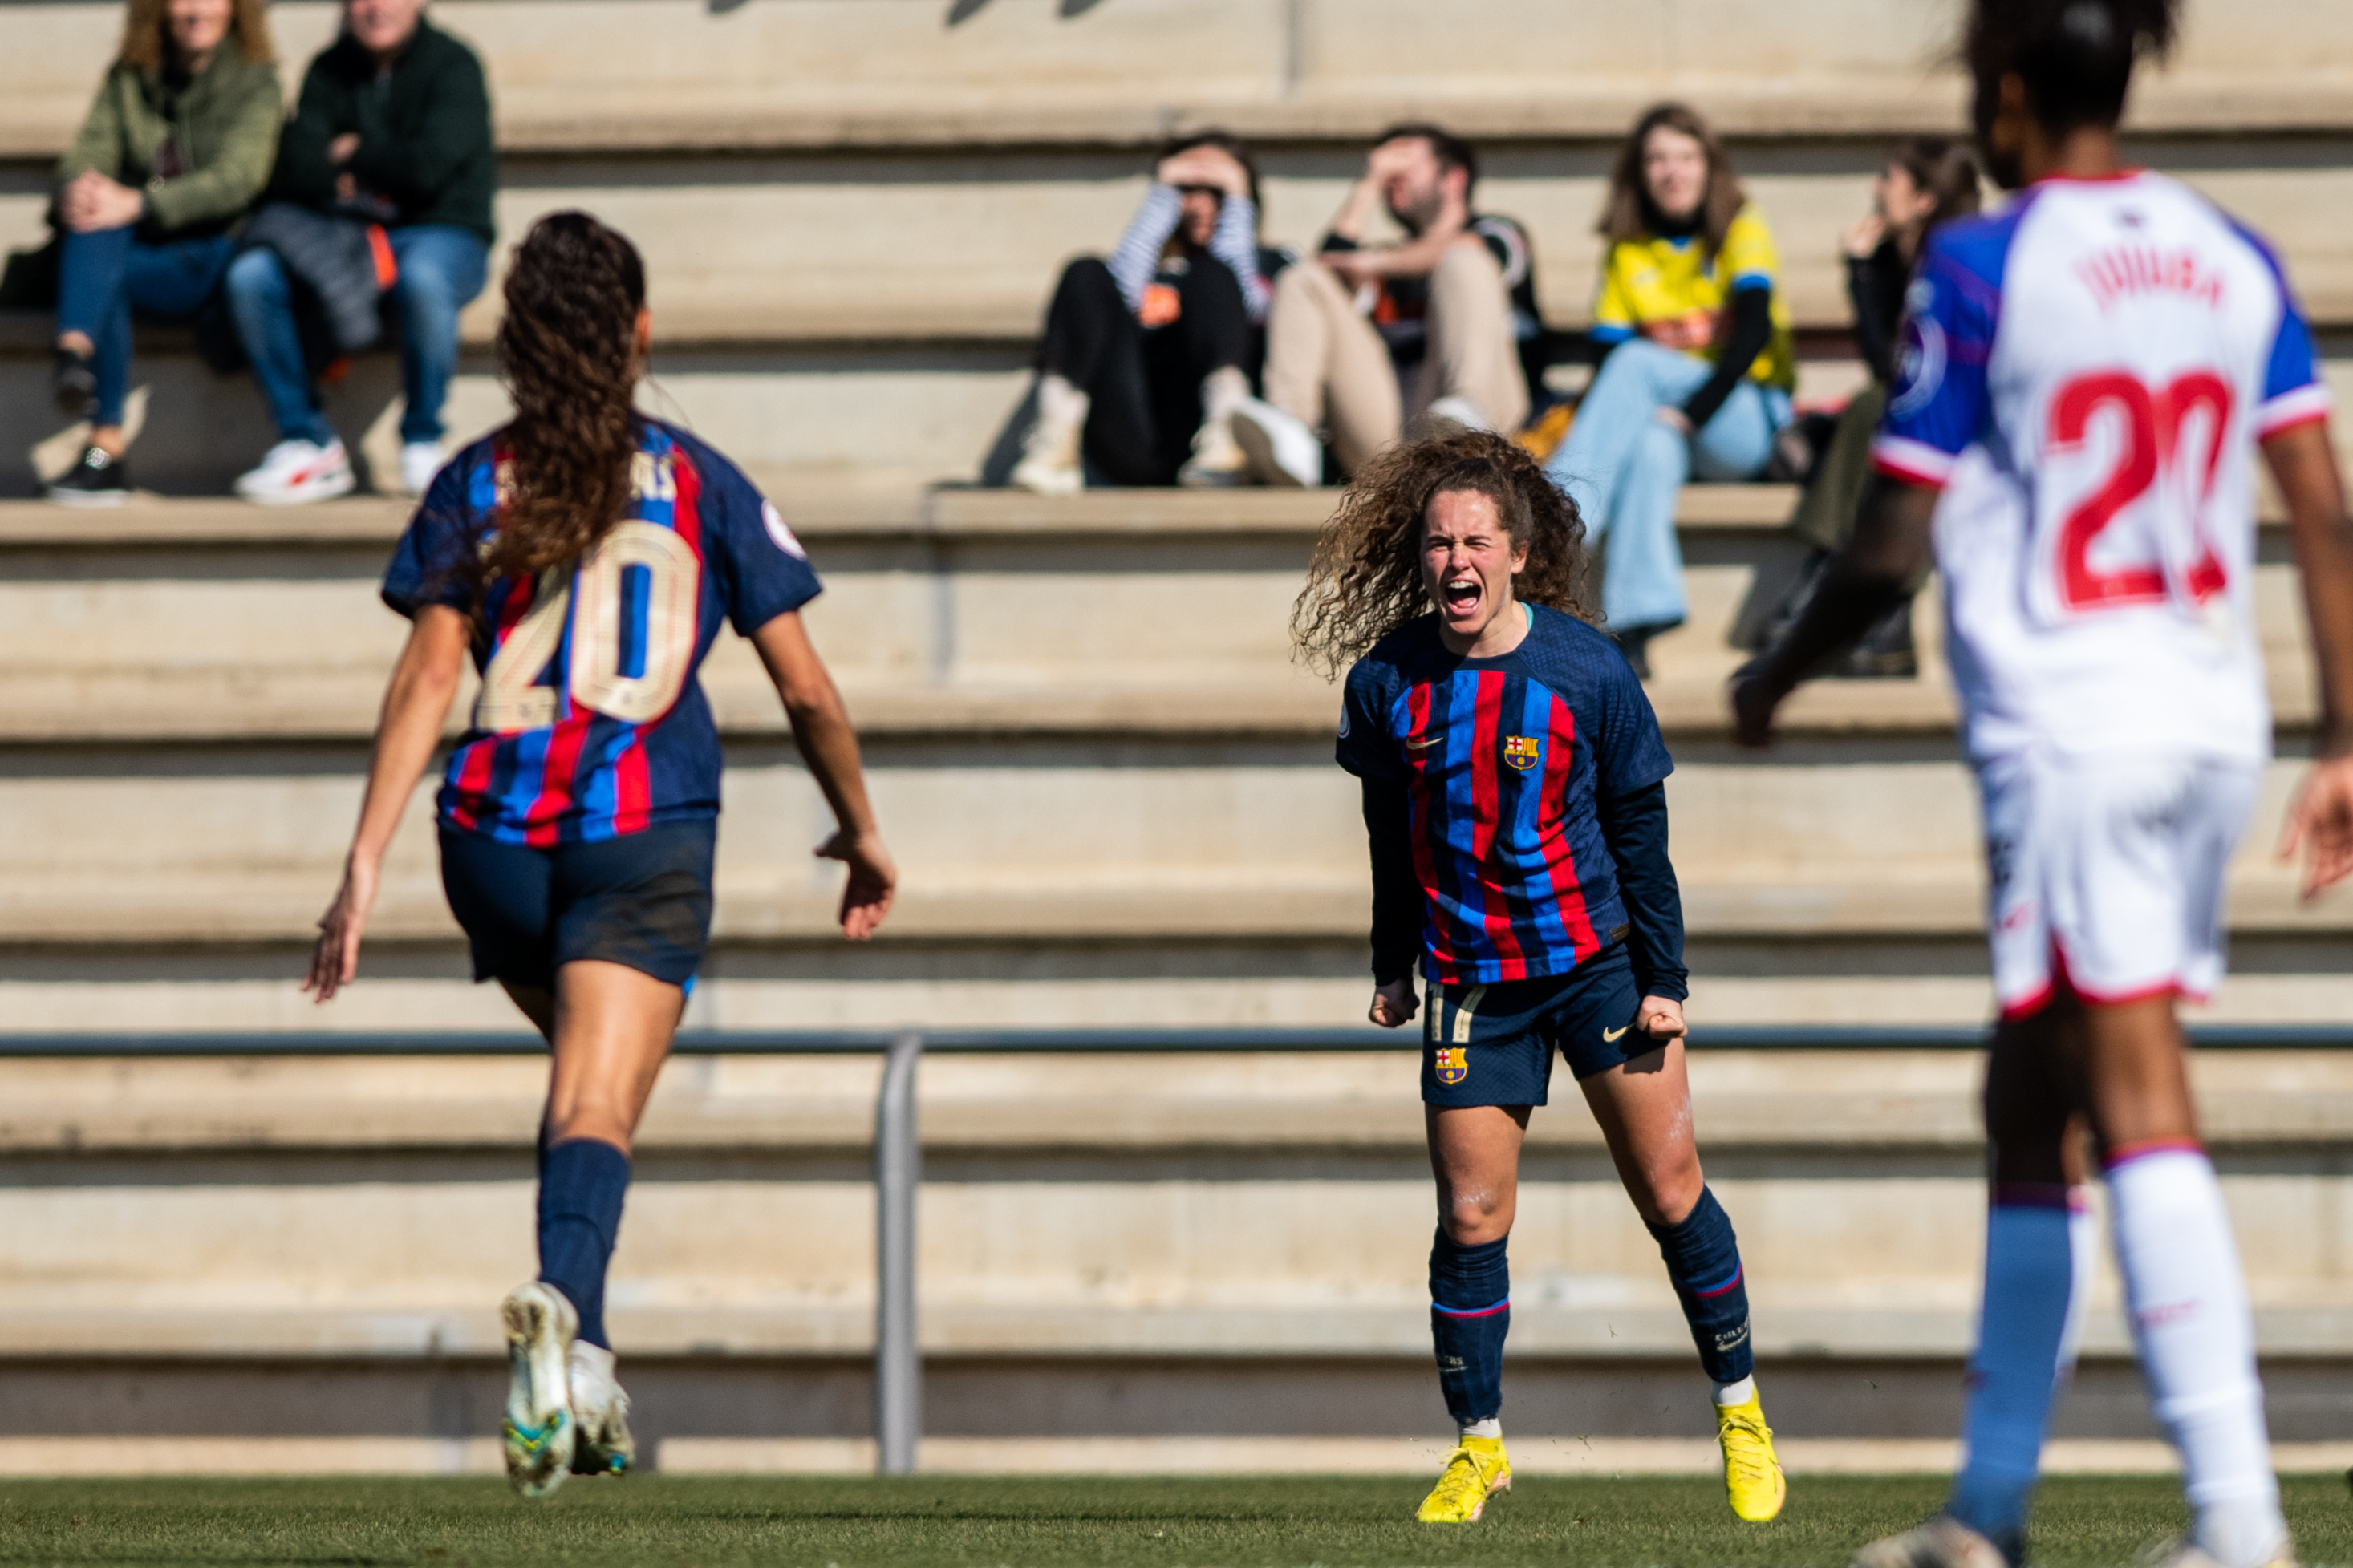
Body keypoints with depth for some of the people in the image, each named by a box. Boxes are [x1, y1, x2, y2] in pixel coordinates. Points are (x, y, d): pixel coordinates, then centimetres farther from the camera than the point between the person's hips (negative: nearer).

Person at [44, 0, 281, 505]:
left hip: (209, 259, -3)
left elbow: (235, 179, -13)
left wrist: (138, 203, -28)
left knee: (108, 280, -32)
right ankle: (73, 355, -50)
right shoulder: (127, 79, 14)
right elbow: (88, 153, 2)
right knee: (95, 220, -32)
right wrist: (78, 187, -25)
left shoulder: (255, 81, 2)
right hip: (133, 250, 3)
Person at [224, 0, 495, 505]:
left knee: (422, 278, -41)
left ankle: (423, 443, -22)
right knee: (251, 277, -21)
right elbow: (296, 172, 0)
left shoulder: (452, 65, -4)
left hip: (443, 234, -4)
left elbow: (428, 167, -16)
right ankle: (307, 440, -14)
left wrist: (352, 156, -2)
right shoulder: (330, 71, 10)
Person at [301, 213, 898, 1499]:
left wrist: (365, 862, -8)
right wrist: (862, 834, 21)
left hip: (498, 834, 2)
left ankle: (583, 1364, 19)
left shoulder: (475, 486, 5)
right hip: (647, 835, -2)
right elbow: (805, 688, 6)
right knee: (595, 1114, -12)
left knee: (586, 1080, 25)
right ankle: (562, 1306, -43)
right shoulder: (701, 487, 5)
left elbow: (427, 679, -5)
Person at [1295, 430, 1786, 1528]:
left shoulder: (1587, 672, -13)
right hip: (1469, 983, 1)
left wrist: (1663, 977, -5)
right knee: (1471, 1218, -2)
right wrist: (1392, 966, 14)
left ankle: (1740, 1411, 17)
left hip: (1597, 961, -1)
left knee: (1670, 1192, 1)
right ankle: (1479, 1445, 13)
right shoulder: (1386, 679, -7)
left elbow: (1639, 828, -4)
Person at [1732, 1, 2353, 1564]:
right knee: (2031, 1101, 15)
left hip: (2069, 720, -7)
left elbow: (1889, 551, -7)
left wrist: (1774, 676, 10)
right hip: (2213, 716, 7)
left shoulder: (1980, 268, -8)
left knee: (2140, 1107, -11)